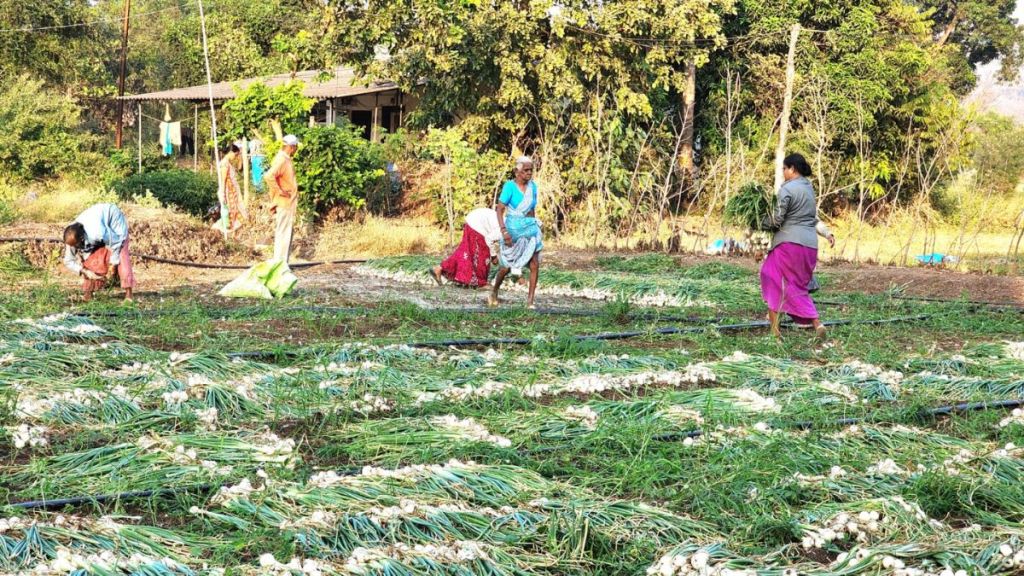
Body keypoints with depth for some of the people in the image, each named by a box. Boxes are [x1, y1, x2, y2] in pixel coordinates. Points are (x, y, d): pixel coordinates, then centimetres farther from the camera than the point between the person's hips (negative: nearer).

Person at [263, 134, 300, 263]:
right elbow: (269, 176, -32)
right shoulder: (281, 160, -18)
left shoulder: (286, 159, 13)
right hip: (284, 204, -10)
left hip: (288, 204, 10)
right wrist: (280, 192, -24)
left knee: (286, 235, 14)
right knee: (283, 235, -6)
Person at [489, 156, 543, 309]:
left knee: (535, 265, -8)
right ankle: (494, 292, 33)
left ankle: (530, 301, -4)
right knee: (508, 266, 7)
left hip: (530, 229, 4)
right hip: (513, 229, -4)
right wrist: (504, 231, -24)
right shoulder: (509, 186, -13)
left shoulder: (532, 186, 4)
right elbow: (500, 210, -15)